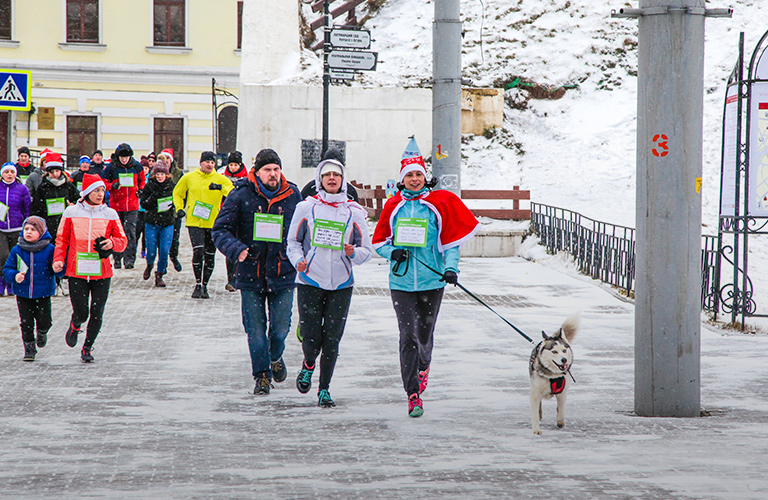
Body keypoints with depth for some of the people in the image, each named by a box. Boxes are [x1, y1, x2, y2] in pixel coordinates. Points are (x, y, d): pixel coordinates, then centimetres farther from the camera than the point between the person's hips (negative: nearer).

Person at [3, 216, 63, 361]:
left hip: (43, 294, -1)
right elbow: (7, 269, 4)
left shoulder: (49, 249, -5)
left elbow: (60, 272, -1)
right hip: (23, 294, 1)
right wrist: (14, 276, -17)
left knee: (44, 321, 1)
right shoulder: (17, 250, 0)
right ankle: (29, 348, 19)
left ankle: (42, 333, 36)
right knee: (26, 324, 2)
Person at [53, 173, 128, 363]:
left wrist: (112, 243, -13)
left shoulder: (110, 214, 5)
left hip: (102, 273, 1)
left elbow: (123, 240, 9)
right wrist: (58, 260, -5)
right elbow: (62, 239, 8)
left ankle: (87, 347, 19)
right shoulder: (71, 213, 3)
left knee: (97, 314, -1)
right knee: (81, 313, -6)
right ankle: (75, 327, 31)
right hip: (77, 272, -1)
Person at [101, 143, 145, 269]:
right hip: (116, 205, 0)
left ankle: (129, 258, -7)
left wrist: (140, 190, 3)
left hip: (132, 206, 0)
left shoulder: (136, 166, 3)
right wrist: (112, 186, -16)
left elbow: (142, 180, 19)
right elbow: (103, 182, 2)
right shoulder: (111, 167, -4)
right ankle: (117, 258, 17)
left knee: (130, 232, -8)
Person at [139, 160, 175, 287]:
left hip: (167, 224, 1)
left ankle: (159, 275, 8)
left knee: (164, 251, -9)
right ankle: (149, 265, 33)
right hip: (152, 223, -1)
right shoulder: (149, 186, 1)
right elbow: (143, 204, -1)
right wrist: (153, 198, -17)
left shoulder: (171, 186, 5)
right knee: (151, 252, -3)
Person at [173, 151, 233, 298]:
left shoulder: (220, 179, 3)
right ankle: (198, 285, -8)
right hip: (194, 221, -1)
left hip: (213, 223, 1)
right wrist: (179, 208, 5)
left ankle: (204, 286, 19)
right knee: (198, 251, -16)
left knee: (210, 255, 6)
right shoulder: (189, 178, 5)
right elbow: (177, 193, 19)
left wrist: (221, 188, -28)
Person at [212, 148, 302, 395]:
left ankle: (275, 357, 33)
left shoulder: (293, 196, 3)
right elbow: (221, 229, -3)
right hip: (251, 274, -1)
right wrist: (236, 249, -20)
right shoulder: (241, 196, -3)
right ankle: (262, 374, 16)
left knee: (280, 329, 1)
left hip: (283, 275, 1)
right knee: (255, 330, 0)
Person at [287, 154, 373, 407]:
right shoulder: (306, 207, 4)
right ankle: (308, 366, 28)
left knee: (332, 339, -2)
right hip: (310, 282, -1)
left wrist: (353, 253, -13)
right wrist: (298, 260, -9)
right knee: (311, 337, -6)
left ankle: (324, 389, 11)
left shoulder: (354, 212, 6)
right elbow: (293, 241, 10)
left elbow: (367, 250, 8)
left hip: (341, 285, 1)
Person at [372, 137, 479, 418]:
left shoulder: (440, 202, 2)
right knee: (407, 335, -10)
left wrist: (451, 268, -8)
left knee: (425, 333, 11)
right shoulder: (393, 206, 6)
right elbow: (379, 241, 14)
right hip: (402, 280, 0)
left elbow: (452, 238, 5)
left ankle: (423, 365, 46)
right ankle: (413, 394, -8)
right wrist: (393, 252, -7)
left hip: (432, 280, 0)